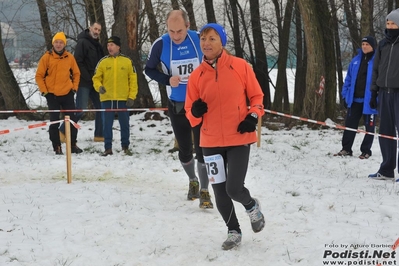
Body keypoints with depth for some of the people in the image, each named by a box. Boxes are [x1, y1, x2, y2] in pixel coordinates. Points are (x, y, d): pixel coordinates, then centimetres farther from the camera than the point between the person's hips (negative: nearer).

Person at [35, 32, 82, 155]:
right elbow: (39, 76, -2)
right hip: (52, 95, -2)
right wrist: (44, 91, -7)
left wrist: (74, 87, 3)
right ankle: (57, 147, 9)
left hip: (68, 94, 2)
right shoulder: (46, 57, -5)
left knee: (72, 120, 5)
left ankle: (73, 145, 15)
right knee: (54, 122, 2)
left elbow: (76, 73, 12)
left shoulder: (69, 57, 2)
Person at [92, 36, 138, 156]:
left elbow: (133, 79, 4)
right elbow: (96, 78, 6)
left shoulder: (127, 61, 2)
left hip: (123, 99, 0)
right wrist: (99, 87, -15)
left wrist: (131, 96, -3)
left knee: (125, 124, 8)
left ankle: (125, 146, 20)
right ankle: (108, 148, 11)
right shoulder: (103, 61, 3)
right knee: (107, 124, 4)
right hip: (107, 99, 0)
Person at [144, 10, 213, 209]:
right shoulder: (161, 44, -14)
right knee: (184, 149, 12)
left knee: (202, 148, -6)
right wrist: (167, 80, -17)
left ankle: (204, 192, 3)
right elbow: (149, 69, -1)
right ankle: (193, 181, 38)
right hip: (177, 105, 1)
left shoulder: (199, 40, -13)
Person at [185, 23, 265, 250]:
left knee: (234, 189, -11)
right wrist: (195, 111, -16)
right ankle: (234, 231, 31)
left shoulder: (240, 66, -5)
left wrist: (253, 116, -11)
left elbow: (257, 95, 5)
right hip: (211, 142, 3)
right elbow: (191, 113, 7)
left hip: (239, 138, -3)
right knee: (220, 192, 8)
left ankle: (252, 206, 25)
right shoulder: (197, 75, 1)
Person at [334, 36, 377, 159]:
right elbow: (349, 78, 14)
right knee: (349, 124, 5)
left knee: (369, 126, 5)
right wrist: (345, 94, 8)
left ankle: (366, 151, 12)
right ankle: (346, 149, 12)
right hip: (354, 99, 5)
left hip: (369, 100, -5)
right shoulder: (356, 60, 10)